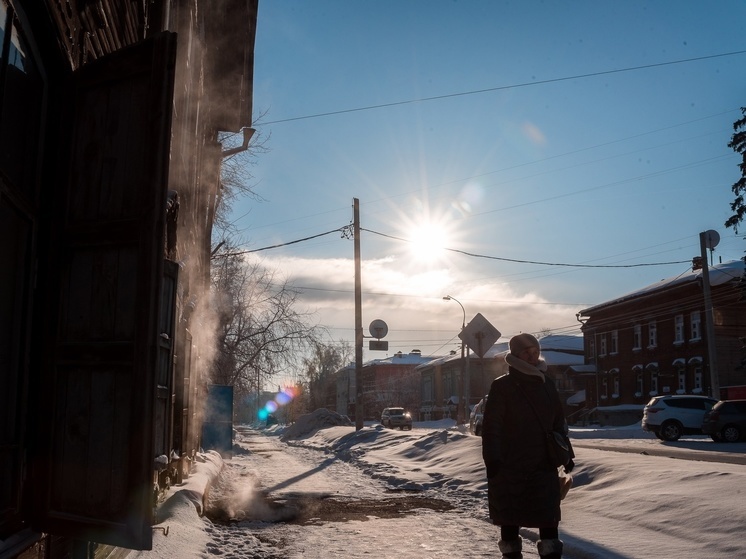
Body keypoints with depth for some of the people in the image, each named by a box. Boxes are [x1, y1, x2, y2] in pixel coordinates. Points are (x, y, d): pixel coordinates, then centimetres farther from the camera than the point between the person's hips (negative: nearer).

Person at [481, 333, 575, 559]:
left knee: (548, 515, 4)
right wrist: (492, 459, -17)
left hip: (544, 464, 4)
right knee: (510, 514, 7)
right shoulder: (501, 386, -6)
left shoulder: (547, 384, 10)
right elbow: (491, 426, -11)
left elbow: (559, 422, 17)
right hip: (509, 465, -4)